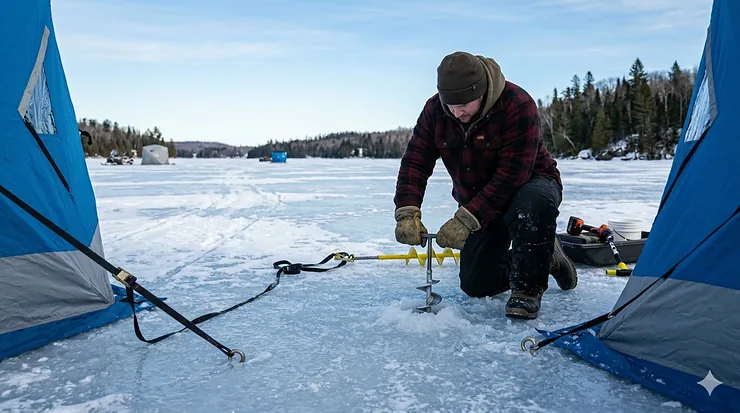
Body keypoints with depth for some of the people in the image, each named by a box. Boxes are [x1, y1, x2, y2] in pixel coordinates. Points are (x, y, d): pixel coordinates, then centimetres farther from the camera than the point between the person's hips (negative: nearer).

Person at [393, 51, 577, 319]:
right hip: (478, 202, 5)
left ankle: (528, 289, -19)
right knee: (476, 286, 3)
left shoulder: (518, 105, -28)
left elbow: (512, 174, -33)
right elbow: (415, 161, -14)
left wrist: (467, 219, -39)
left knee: (535, 203, -43)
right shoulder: (435, 109, -12)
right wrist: (407, 212, -29)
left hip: (530, 183, -5)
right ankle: (541, 258, 28)